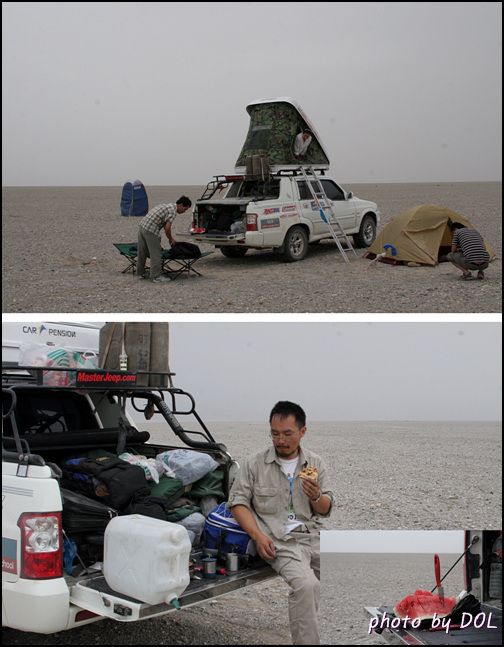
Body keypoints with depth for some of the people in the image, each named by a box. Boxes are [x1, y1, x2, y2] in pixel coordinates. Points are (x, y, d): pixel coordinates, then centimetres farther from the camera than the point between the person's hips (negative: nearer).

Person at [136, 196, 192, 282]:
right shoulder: (173, 210, -9)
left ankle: (140, 273, 31)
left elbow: (165, 226, 28)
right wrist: (171, 239, 2)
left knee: (142, 252, 19)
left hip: (142, 226, 10)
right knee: (156, 254, -1)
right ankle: (156, 276, 4)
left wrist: (172, 239, 29)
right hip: (151, 230, -10)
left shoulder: (168, 206, 21)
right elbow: (167, 228, -15)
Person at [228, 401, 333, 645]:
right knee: (306, 584, -31)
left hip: (313, 536, 4)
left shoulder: (316, 463, 13)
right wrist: (258, 535, -13)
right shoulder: (254, 464, 4)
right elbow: (238, 502, 1)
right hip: (279, 541, -4)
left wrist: (316, 497, -9)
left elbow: (326, 510, 15)